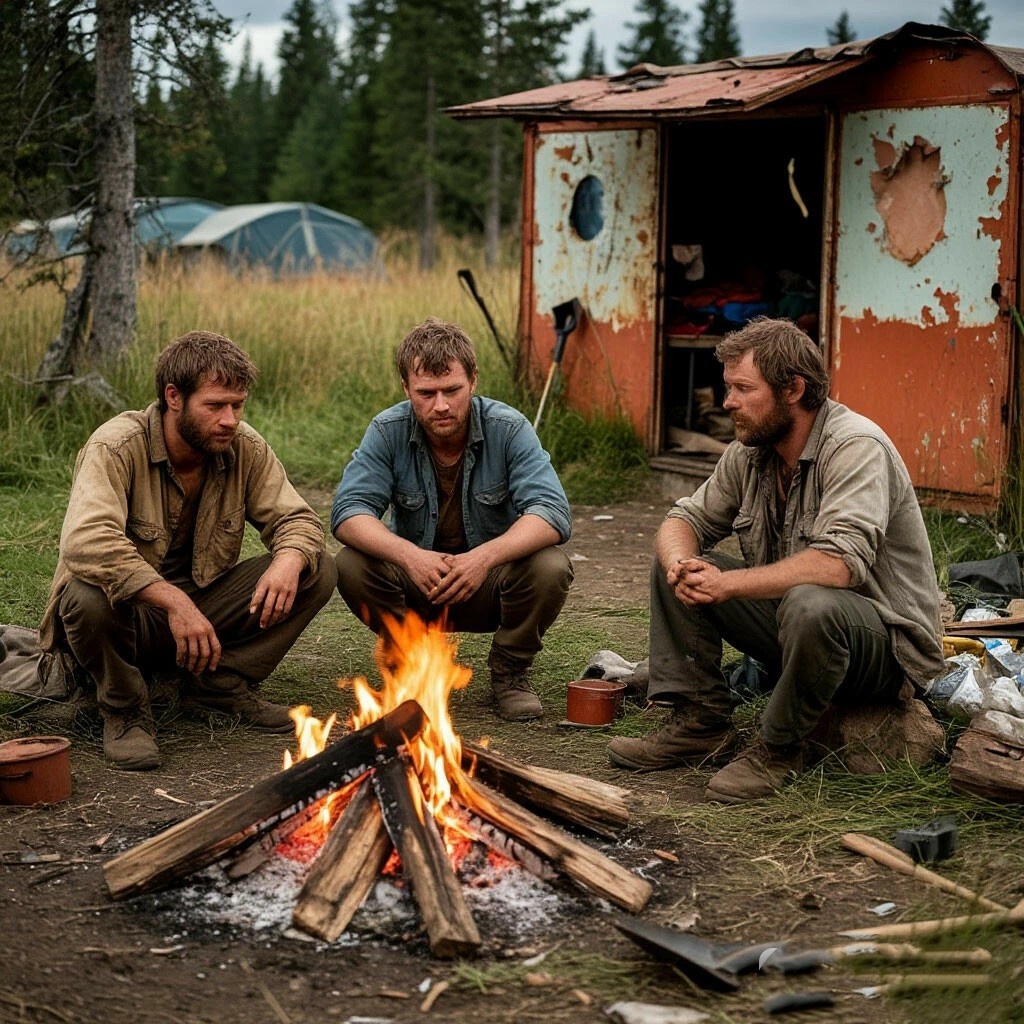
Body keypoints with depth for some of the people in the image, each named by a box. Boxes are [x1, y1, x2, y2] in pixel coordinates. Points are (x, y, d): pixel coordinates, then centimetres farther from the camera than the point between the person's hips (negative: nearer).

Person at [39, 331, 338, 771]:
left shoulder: (246, 449, -6)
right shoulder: (116, 448, -23)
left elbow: (297, 520, -3)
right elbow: (87, 543, -38)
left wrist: (289, 561, -28)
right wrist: (174, 602, -45)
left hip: (201, 605, 5)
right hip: (128, 610, -5)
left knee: (316, 572, -12)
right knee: (89, 596, -40)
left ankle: (219, 684, -1)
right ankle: (124, 709, -10)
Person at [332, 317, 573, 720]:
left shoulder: (508, 428, -16)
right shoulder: (387, 431, -12)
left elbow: (552, 512, -26)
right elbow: (349, 511, -21)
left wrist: (485, 556, -44)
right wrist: (409, 555, -41)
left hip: (491, 585, -1)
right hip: (417, 584, 1)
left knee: (551, 567, -31)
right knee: (352, 565, -26)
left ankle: (510, 671, -1)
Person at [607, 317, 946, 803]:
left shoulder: (856, 448, -23)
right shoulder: (748, 452, 1)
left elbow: (841, 562, -36)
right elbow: (686, 518, 8)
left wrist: (727, 584, -33)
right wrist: (681, 563, -17)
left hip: (888, 643, -7)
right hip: (790, 622, 8)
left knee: (811, 603, -40)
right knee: (674, 567, -1)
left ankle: (778, 749, -15)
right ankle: (700, 722, 0)